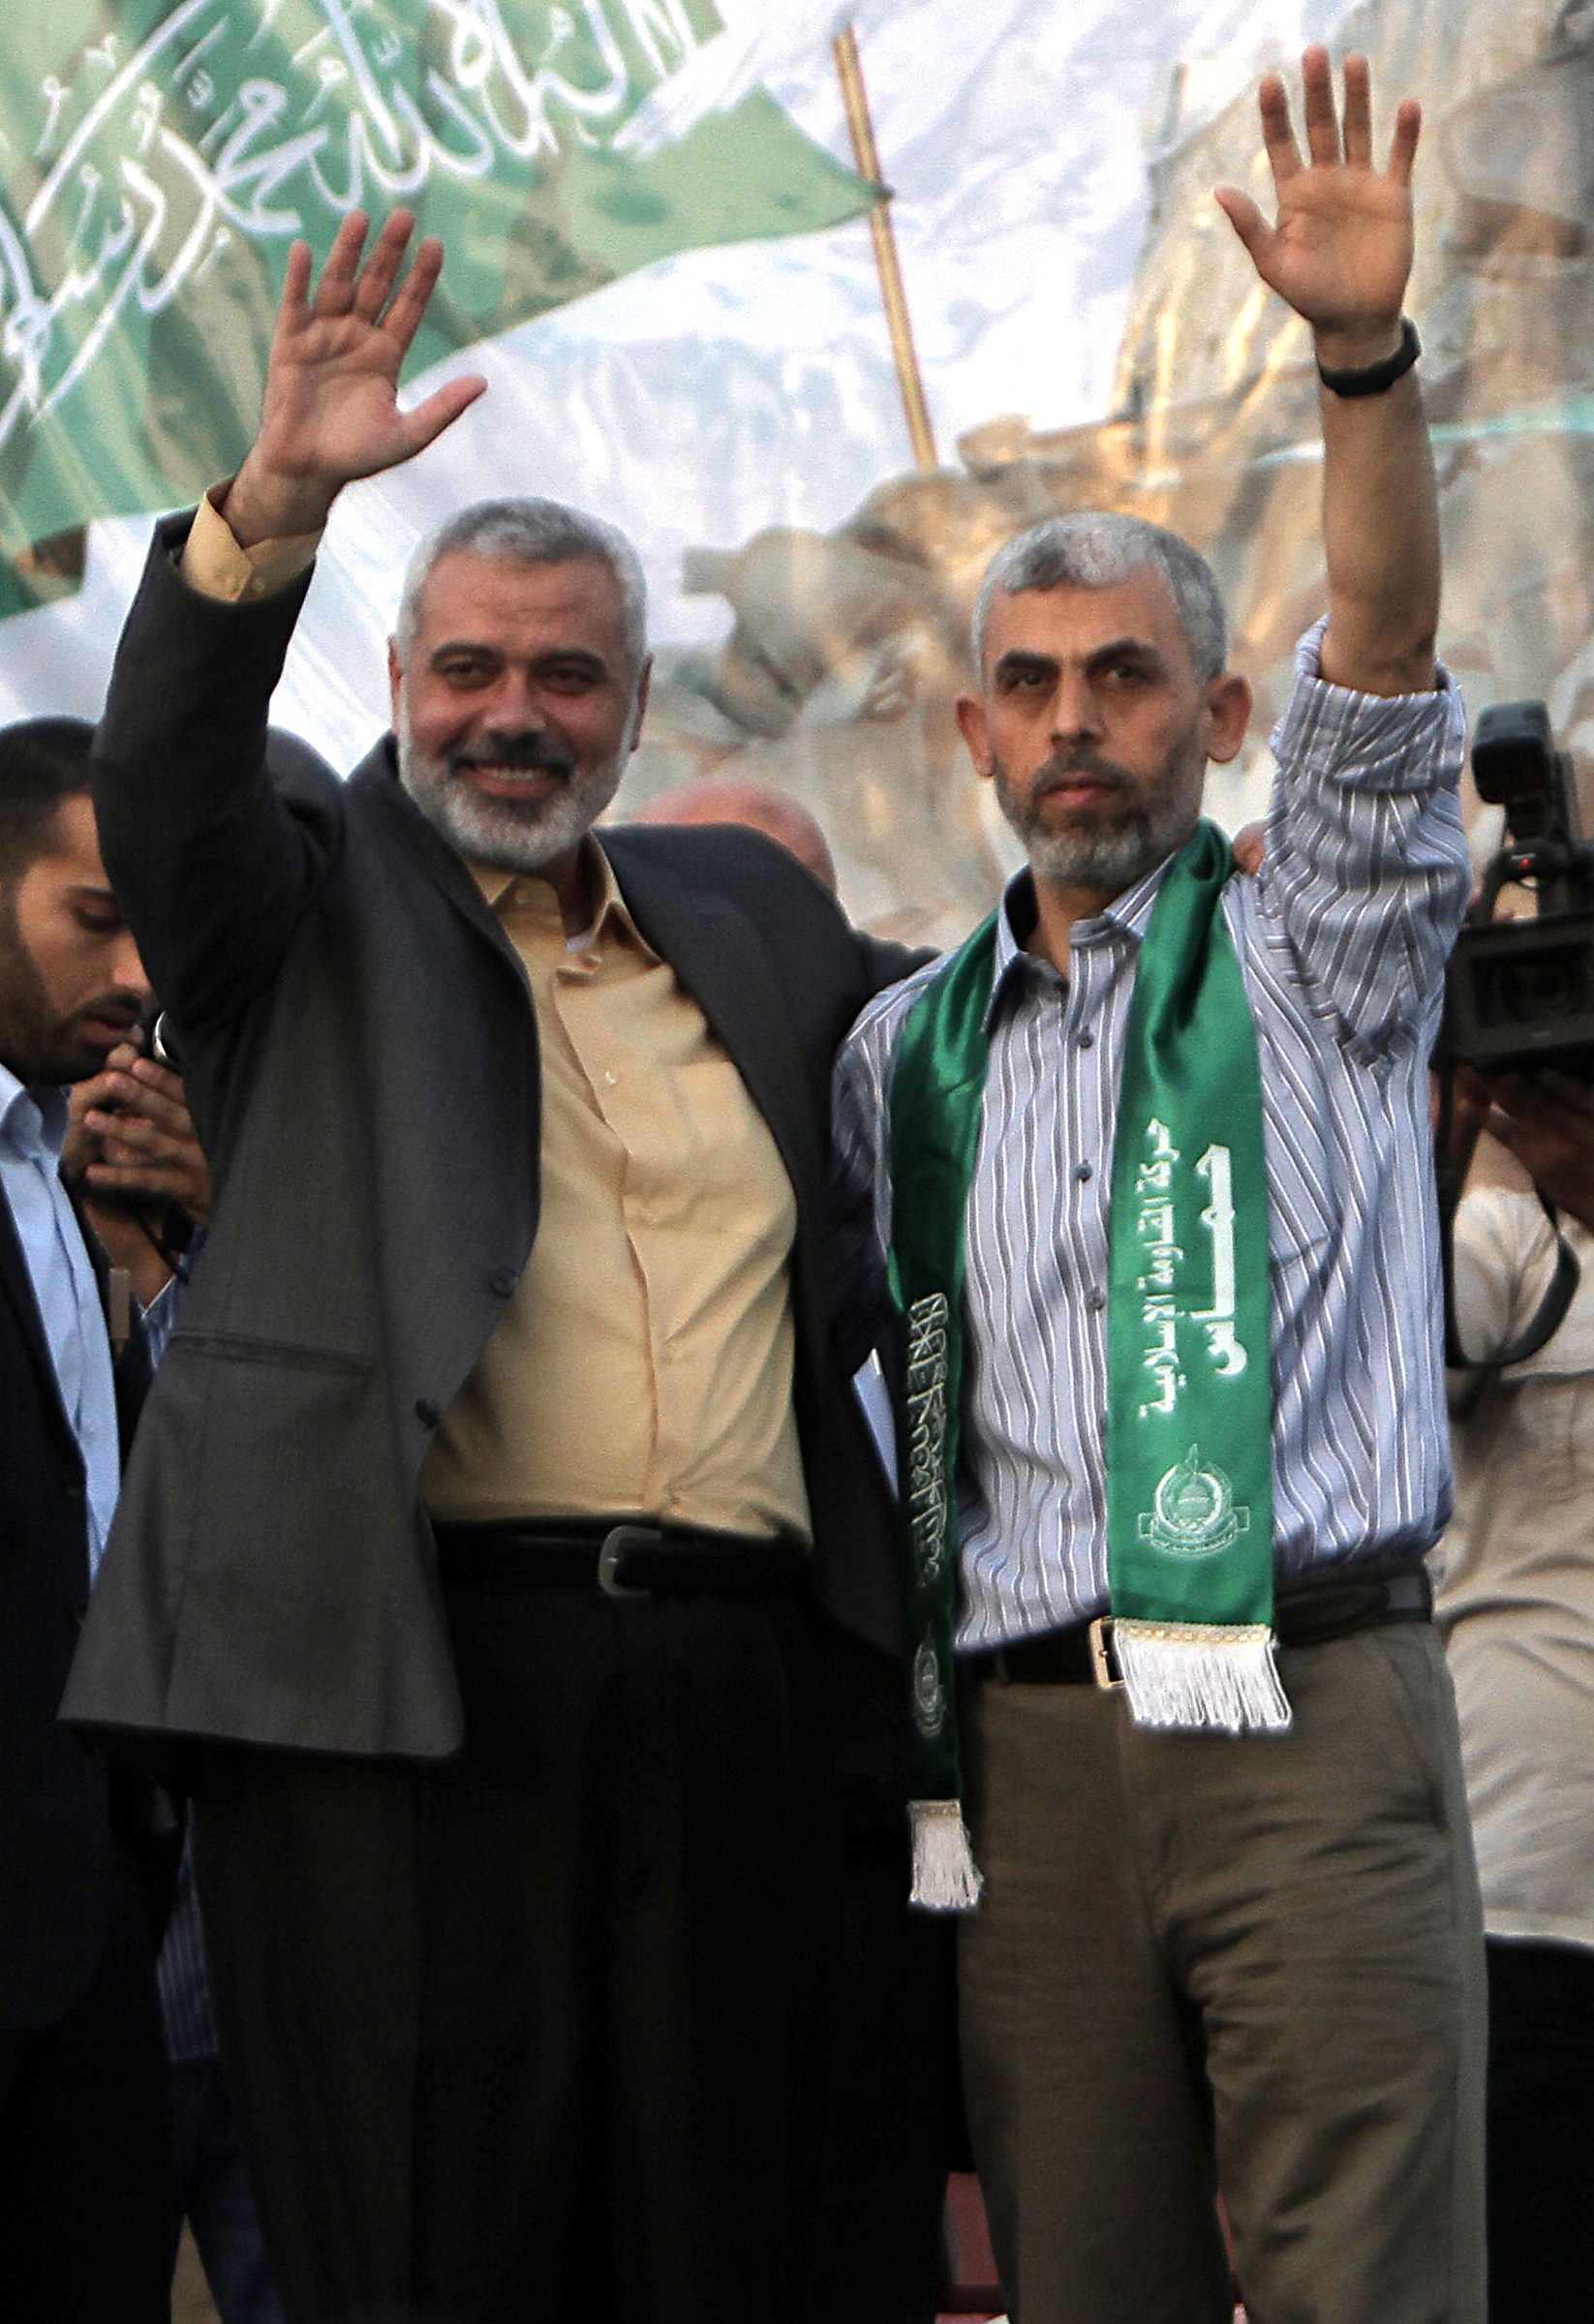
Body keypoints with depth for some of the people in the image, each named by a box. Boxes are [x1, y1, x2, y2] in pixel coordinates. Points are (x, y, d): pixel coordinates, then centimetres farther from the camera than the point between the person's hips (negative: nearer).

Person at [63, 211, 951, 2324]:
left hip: (737, 1687, 4)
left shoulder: (746, 916, 21)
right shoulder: (320, 886, 8)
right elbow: (166, 772, -13)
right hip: (409, 1671, -4)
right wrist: (273, 509, -29)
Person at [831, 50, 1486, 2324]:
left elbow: (1383, 660, -8)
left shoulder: (1314, 961, 8)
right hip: (1029, 1740, 3)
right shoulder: (905, 1050, 18)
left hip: (1313, 1708, -3)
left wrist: (1366, 348, -20)